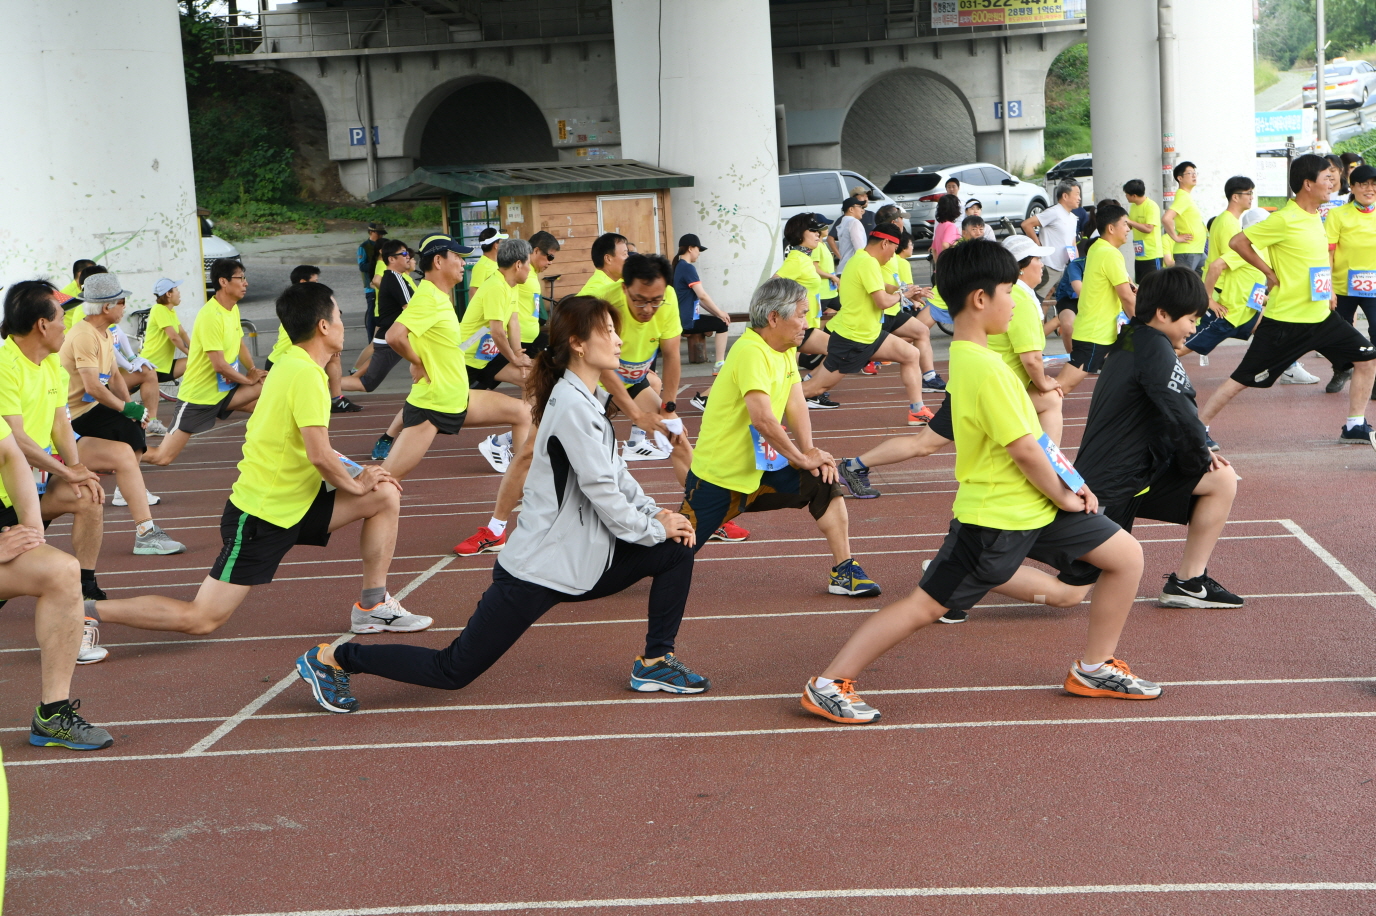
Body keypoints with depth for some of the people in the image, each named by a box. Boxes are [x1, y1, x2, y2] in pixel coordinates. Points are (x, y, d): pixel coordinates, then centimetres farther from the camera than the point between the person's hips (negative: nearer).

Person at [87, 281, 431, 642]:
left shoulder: (290, 363, 9)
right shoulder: (306, 374, -20)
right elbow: (319, 455, -25)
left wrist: (355, 475, 7)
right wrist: (355, 485, -7)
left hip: (294, 502, 9)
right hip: (261, 515, -9)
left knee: (385, 495, 5)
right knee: (200, 619, -7)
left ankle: (373, 607, 12)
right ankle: (90, 611, 3)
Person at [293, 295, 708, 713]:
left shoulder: (589, 400, 9)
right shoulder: (571, 406, -20)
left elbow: (617, 472, 16)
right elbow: (601, 491, -21)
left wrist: (655, 513, 1)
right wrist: (653, 529, -9)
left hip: (581, 561, 9)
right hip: (537, 570, -9)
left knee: (676, 549, 4)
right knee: (454, 671, -3)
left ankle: (655, 662, 14)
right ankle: (333, 659, 11)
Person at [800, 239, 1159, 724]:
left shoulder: (965, 356, 8)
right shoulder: (986, 368, -24)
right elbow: (1023, 450, -23)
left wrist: (1066, 484, 5)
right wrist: (1062, 495, -8)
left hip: (1032, 503, 10)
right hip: (995, 516, -10)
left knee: (1126, 557, 10)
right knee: (925, 605, -4)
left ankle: (1095, 668, 23)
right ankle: (828, 685, 6)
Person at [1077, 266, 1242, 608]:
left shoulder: (1129, 340, 10)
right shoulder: (1154, 347, -17)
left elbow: (1167, 416, 18)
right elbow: (1181, 417, -22)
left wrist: (1199, 452, 6)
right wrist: (1200, 459, -4)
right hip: (1116, 484, -9)